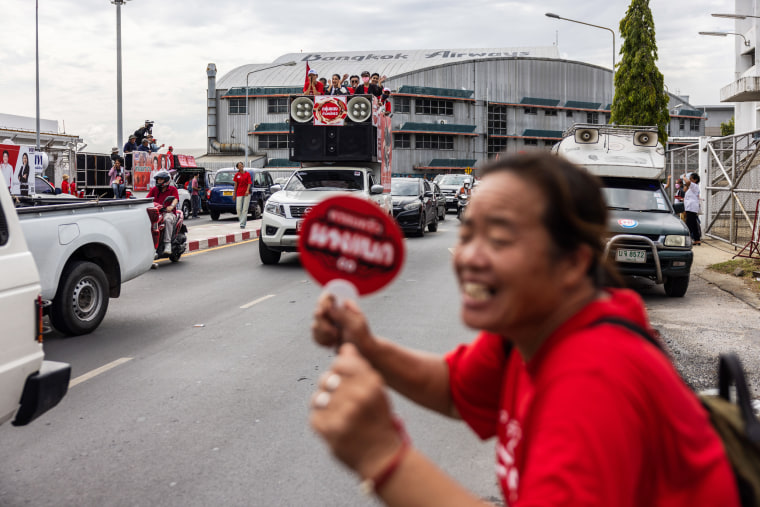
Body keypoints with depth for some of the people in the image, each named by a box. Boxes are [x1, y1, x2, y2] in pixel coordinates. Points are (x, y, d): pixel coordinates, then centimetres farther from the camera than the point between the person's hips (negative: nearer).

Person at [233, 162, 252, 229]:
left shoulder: (247, 174, 4)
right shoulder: (237, 175, 8)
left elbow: (249, 183, -2)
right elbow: (236, 185, 10)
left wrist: (247, 190, -18)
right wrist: (234, 194, 9)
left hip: (247, 193, -1)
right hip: (239, 193, 1)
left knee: (245, 209, -4)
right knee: (238, 208, -5)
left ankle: (242, 224, -3)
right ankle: (244, 221, 13)